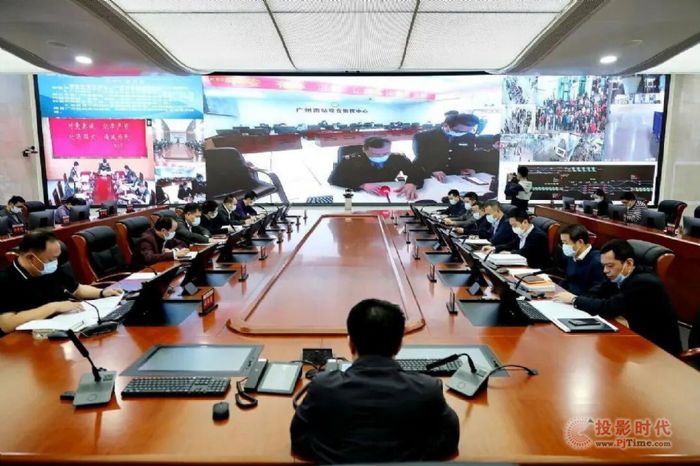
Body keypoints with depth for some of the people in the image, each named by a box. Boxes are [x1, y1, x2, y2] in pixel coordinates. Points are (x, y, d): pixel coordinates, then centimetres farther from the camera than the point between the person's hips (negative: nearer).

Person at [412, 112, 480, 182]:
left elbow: (469, 157, 16)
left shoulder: (470, 137, 4)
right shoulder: (422, 137, -10)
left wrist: (468, 169, -2)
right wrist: (433, 172, -29)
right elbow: (420, 158, -14)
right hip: (428, 177, -3)